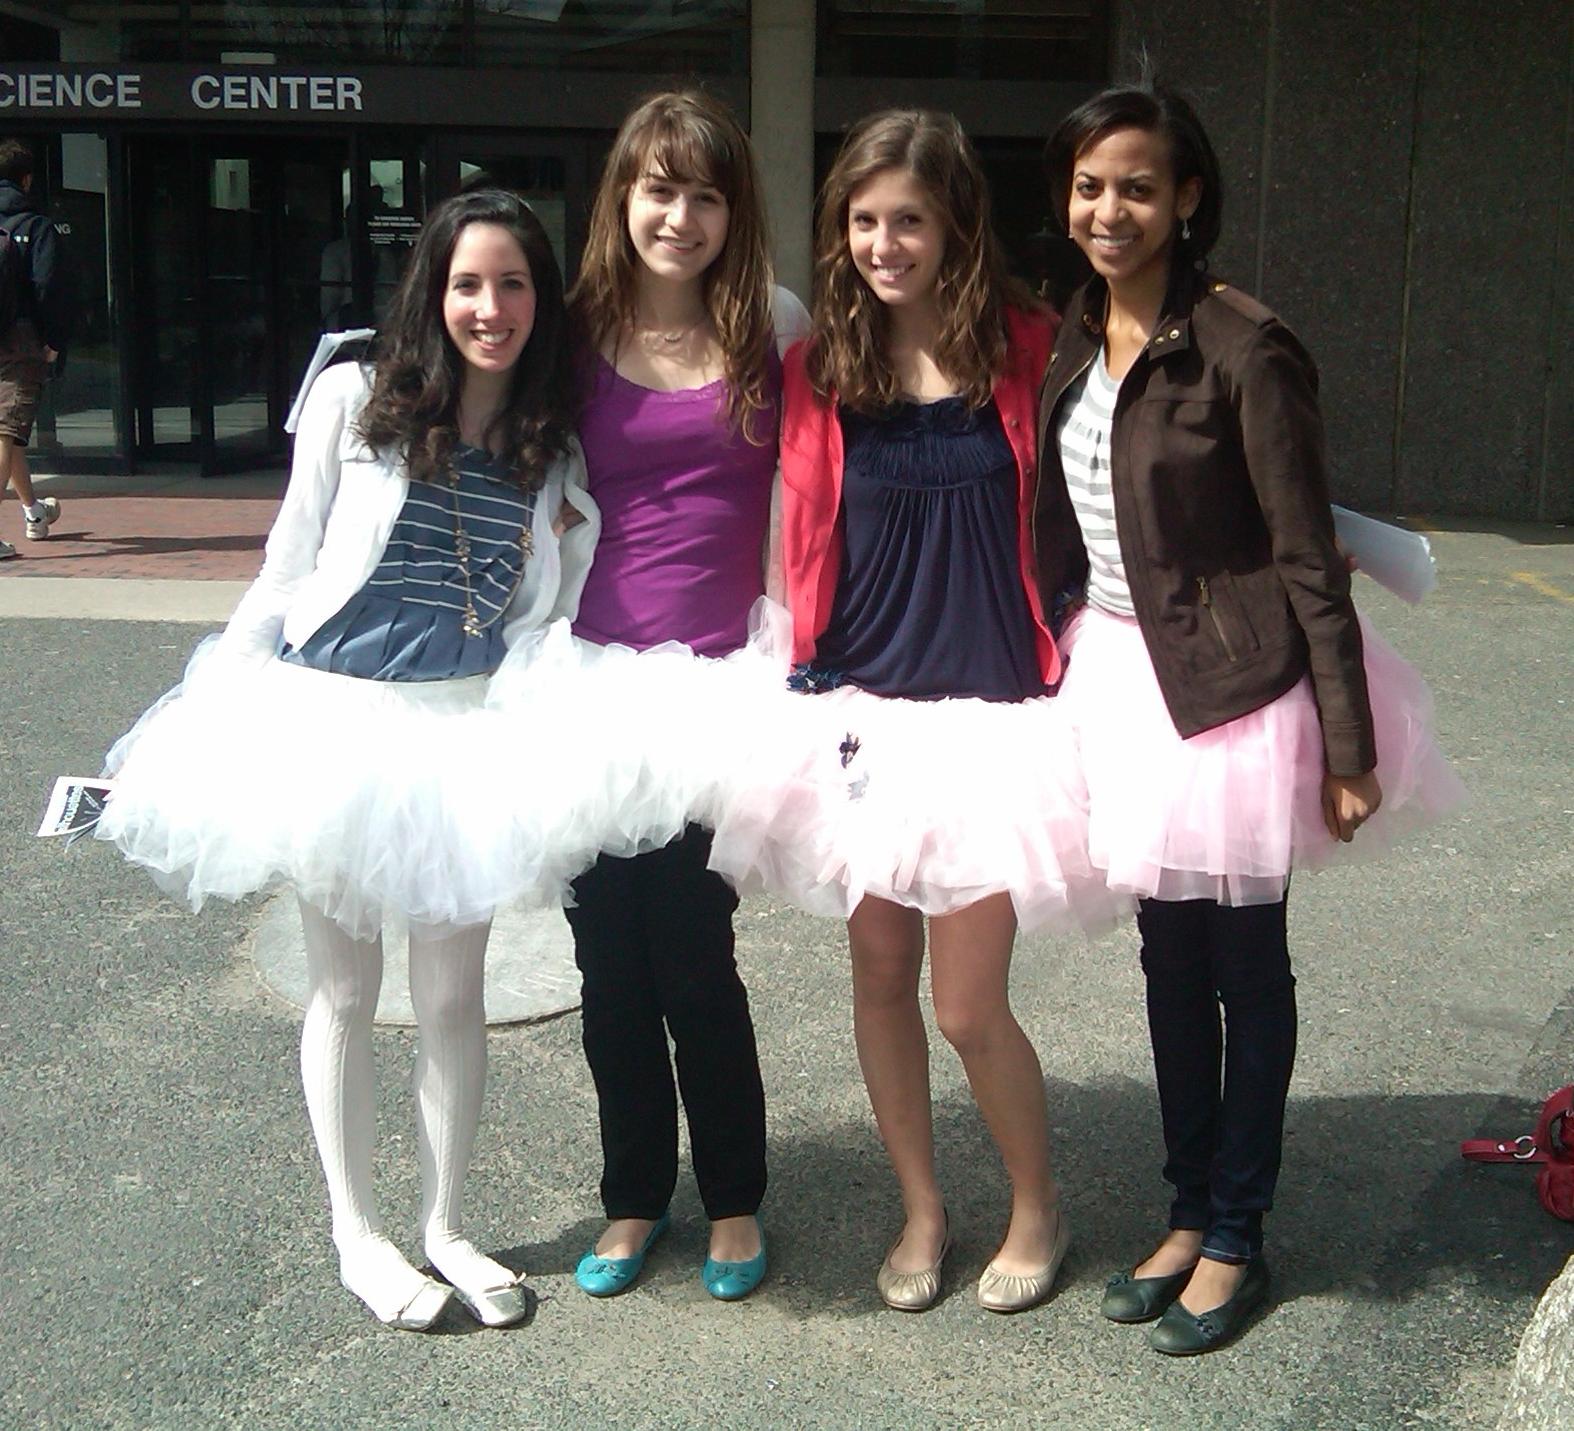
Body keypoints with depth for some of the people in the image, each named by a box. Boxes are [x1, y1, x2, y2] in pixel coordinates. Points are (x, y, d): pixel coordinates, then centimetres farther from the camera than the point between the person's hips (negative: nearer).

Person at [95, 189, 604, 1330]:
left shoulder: (556, 446, 3)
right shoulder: (354, 399, -6)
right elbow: (288, 565, 0)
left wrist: (571, 538, -5)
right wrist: (220, 707, 0)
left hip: (466, 727, 2)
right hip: (333, 718, -2)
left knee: (453, 994, 8)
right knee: (345, 989, 10)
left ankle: (444, 1226, 27)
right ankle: (358, 1234, 27)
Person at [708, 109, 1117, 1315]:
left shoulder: (1025, 351, -3)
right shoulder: (817, 370, 1)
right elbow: (802, 536, 9)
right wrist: (810, 664, 2)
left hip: (992, 714, -2)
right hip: (860, 710, 3)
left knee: (969, 1005, -1)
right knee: (880, 972, 12)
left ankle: (1039, 1203, 27)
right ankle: (922, 1206, 33)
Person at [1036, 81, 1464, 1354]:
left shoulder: (1243, 349, -16)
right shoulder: (1075, 343, 5)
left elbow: (1307, 558, -16)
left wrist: (1349, 748, -15)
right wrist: (1060, 665, 14)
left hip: (1232, 684, -7)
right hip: (1120, 676, 7)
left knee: (1243, 962, 8)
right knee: (1168, 957, 16)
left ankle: (1236, 1240, 23)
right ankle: (1191, 1212, 32)